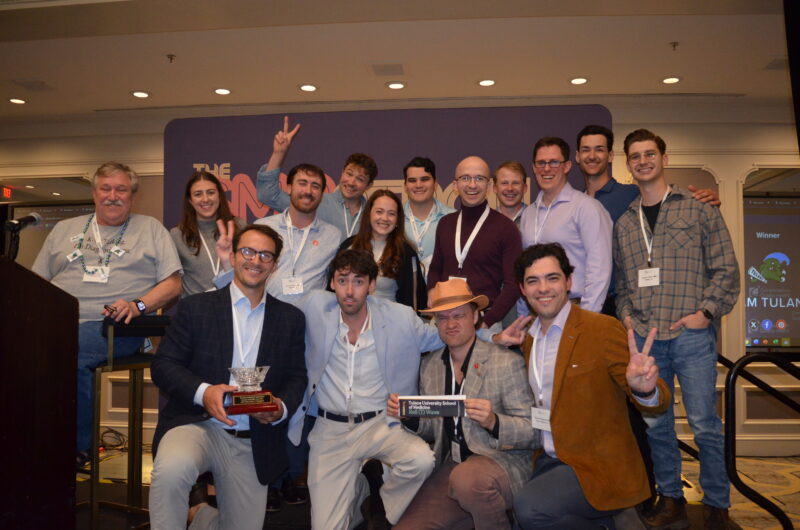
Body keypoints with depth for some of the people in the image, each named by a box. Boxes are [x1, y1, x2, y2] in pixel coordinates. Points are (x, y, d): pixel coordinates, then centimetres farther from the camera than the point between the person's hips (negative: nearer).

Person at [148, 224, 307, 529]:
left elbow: (297, 377, 9)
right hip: (198, 424, -2)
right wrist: (203, 392, -20)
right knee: (171, 467, -36)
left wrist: (282, 407, -13)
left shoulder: (291, 318, 8)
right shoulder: (195, 307, 3)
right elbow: (163, 365, -2)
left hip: (253, 444, 3)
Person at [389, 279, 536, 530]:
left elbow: (531, 431, -8)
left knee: (467, 478, -35)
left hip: (503, 463, -5)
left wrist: (493, 422, -27)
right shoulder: (429, 365, 8)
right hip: (450, 468, 5)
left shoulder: (507, 362, -7)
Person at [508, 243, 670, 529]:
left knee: (529, 507, -28)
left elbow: (658, 403, -12)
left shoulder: (603, 329, -12)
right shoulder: (527, 337, 8)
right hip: (548, 461, 7)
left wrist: (645, 389, -37)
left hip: (598, 469, -7)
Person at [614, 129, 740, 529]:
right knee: (656, 424, 10)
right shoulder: (624, 223, 15)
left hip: (690, 333, -3)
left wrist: (706, 311, -9)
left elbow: (726, 268, 1)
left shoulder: (698, 210, 4)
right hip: (643, 337, 4)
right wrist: (625, 314, 4)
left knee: (704, 424, -1)